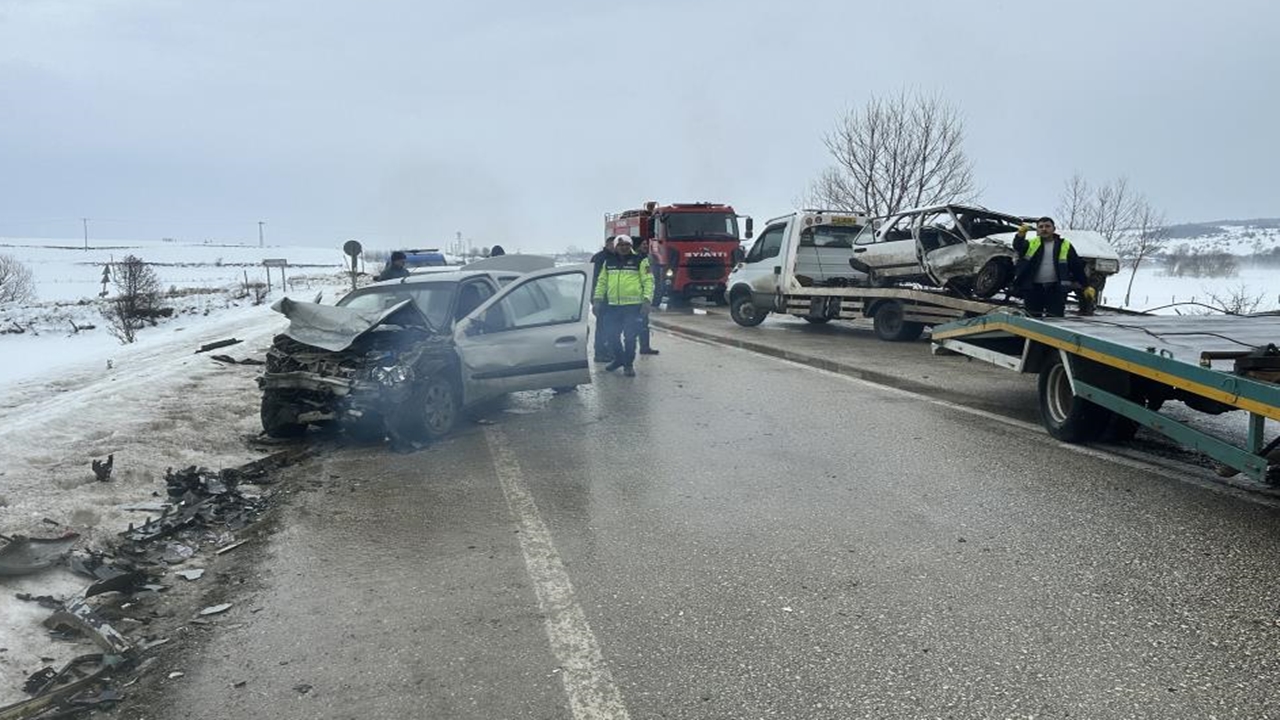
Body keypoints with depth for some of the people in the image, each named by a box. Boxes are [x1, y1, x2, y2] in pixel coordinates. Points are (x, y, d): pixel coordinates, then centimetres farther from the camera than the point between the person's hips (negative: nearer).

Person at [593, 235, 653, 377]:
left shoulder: (640, 261, 1)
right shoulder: (608, 262, 13)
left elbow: (648, 281, -3)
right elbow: (601, 282, 18)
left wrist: (647, 300, -13)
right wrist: (598, 298, 10)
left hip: (633, 306, -4)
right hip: (612, 306, 4)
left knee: (630, 336, -6)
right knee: (612, 335, 8)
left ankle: (629, 364, 9)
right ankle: (618, 359, 30)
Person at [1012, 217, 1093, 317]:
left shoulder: (1065, 245, 6)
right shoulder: (1031, 244, 5)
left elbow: (1077, 266, 10)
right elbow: (1018, 247, -17)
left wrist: (1086, 286, 8)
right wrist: (1020, 235, -39)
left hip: (1056, 288, 0)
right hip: (1033, 288, 1)